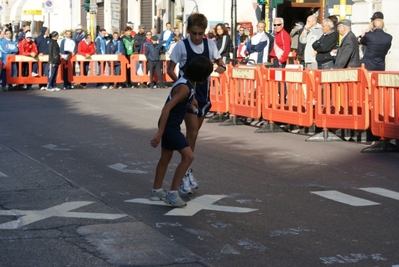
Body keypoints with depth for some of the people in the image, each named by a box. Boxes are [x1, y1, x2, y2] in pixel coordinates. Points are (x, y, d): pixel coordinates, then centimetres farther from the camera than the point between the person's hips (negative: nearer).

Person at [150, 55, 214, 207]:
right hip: (169, 125, -10)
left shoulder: (189, 82, 3)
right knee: (188, 156, -12)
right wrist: (160, 133, -30)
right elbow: (167, 108, -29)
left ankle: (157, 191, 30)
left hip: (170, 125, 10)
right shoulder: (184, 88, -25)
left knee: (166, 157, 18)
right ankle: (172, 193, -7)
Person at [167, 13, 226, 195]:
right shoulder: (182, 46, -12)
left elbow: (219, 63, 9)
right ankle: (186, 174, -5)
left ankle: (188, 171, 26)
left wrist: (221, 68, -16)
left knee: (194, 133, 14)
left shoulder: (210, 45, -2)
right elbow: (170, 69, -5)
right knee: (192, 133, -12)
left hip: (203, 94, 5)